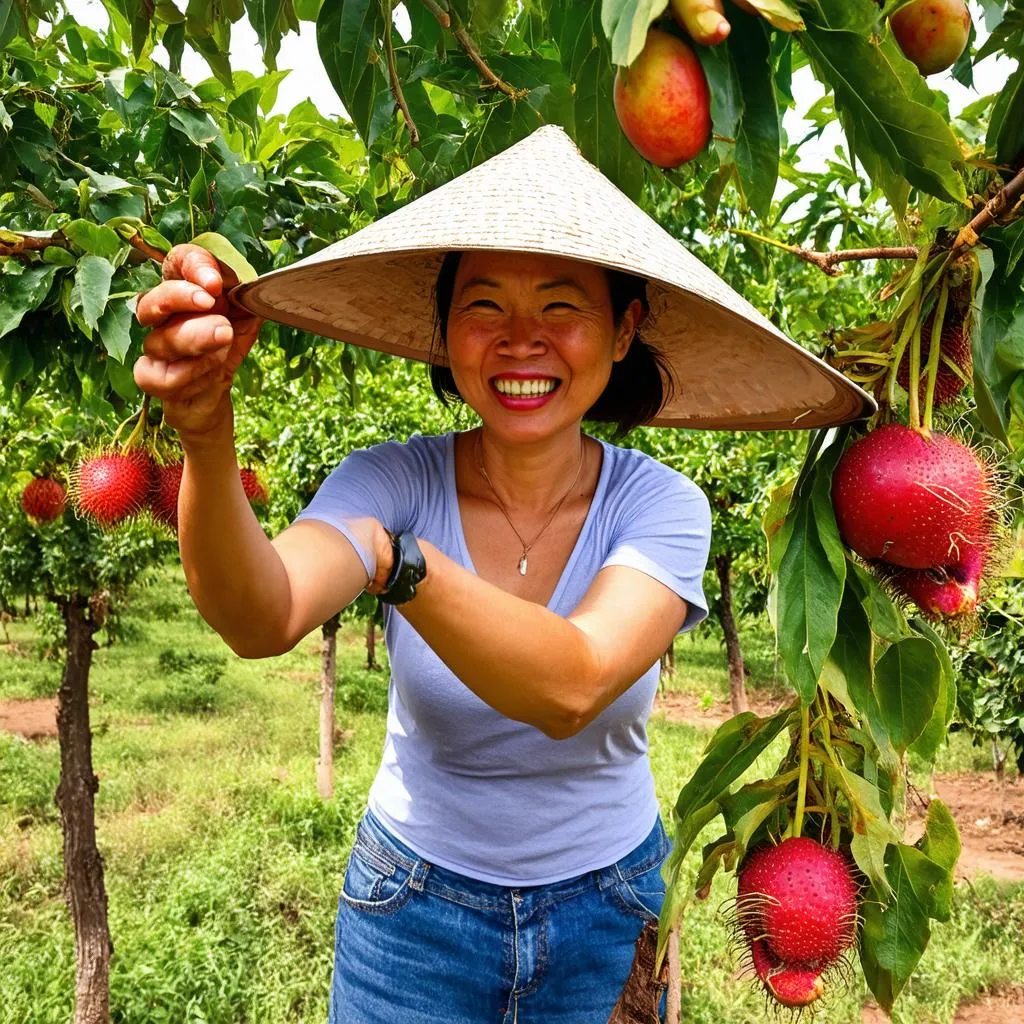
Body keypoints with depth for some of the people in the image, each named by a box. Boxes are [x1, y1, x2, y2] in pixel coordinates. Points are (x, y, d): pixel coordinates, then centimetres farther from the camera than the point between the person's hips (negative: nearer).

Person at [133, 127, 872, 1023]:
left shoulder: (659, 505, -17)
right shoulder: (397, 480, -17)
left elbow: (572, 690, -35)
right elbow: (262, 620, -35)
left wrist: (396, 561, -48)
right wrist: (206, 438, -52)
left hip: (607, 912, 1)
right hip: (415, 908, 0)